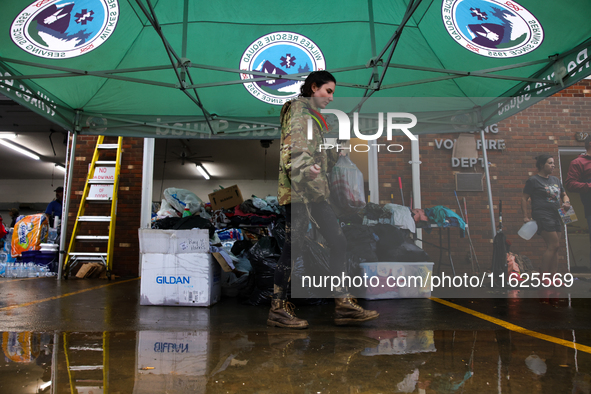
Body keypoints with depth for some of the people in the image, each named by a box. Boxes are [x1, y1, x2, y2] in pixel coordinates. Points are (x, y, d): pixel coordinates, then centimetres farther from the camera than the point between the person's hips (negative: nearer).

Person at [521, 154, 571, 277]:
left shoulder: (556, 180, 17)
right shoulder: (533, 180, -5)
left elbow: (564, 195, 27)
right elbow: (524, 198, -7)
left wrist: (566, 202, 4)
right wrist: (526, 216, -12)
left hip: (556, 216, 8)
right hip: (542, 216, -7)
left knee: (553, 247, 7)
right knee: (553, 245, -12)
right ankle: (543, 276, -2)